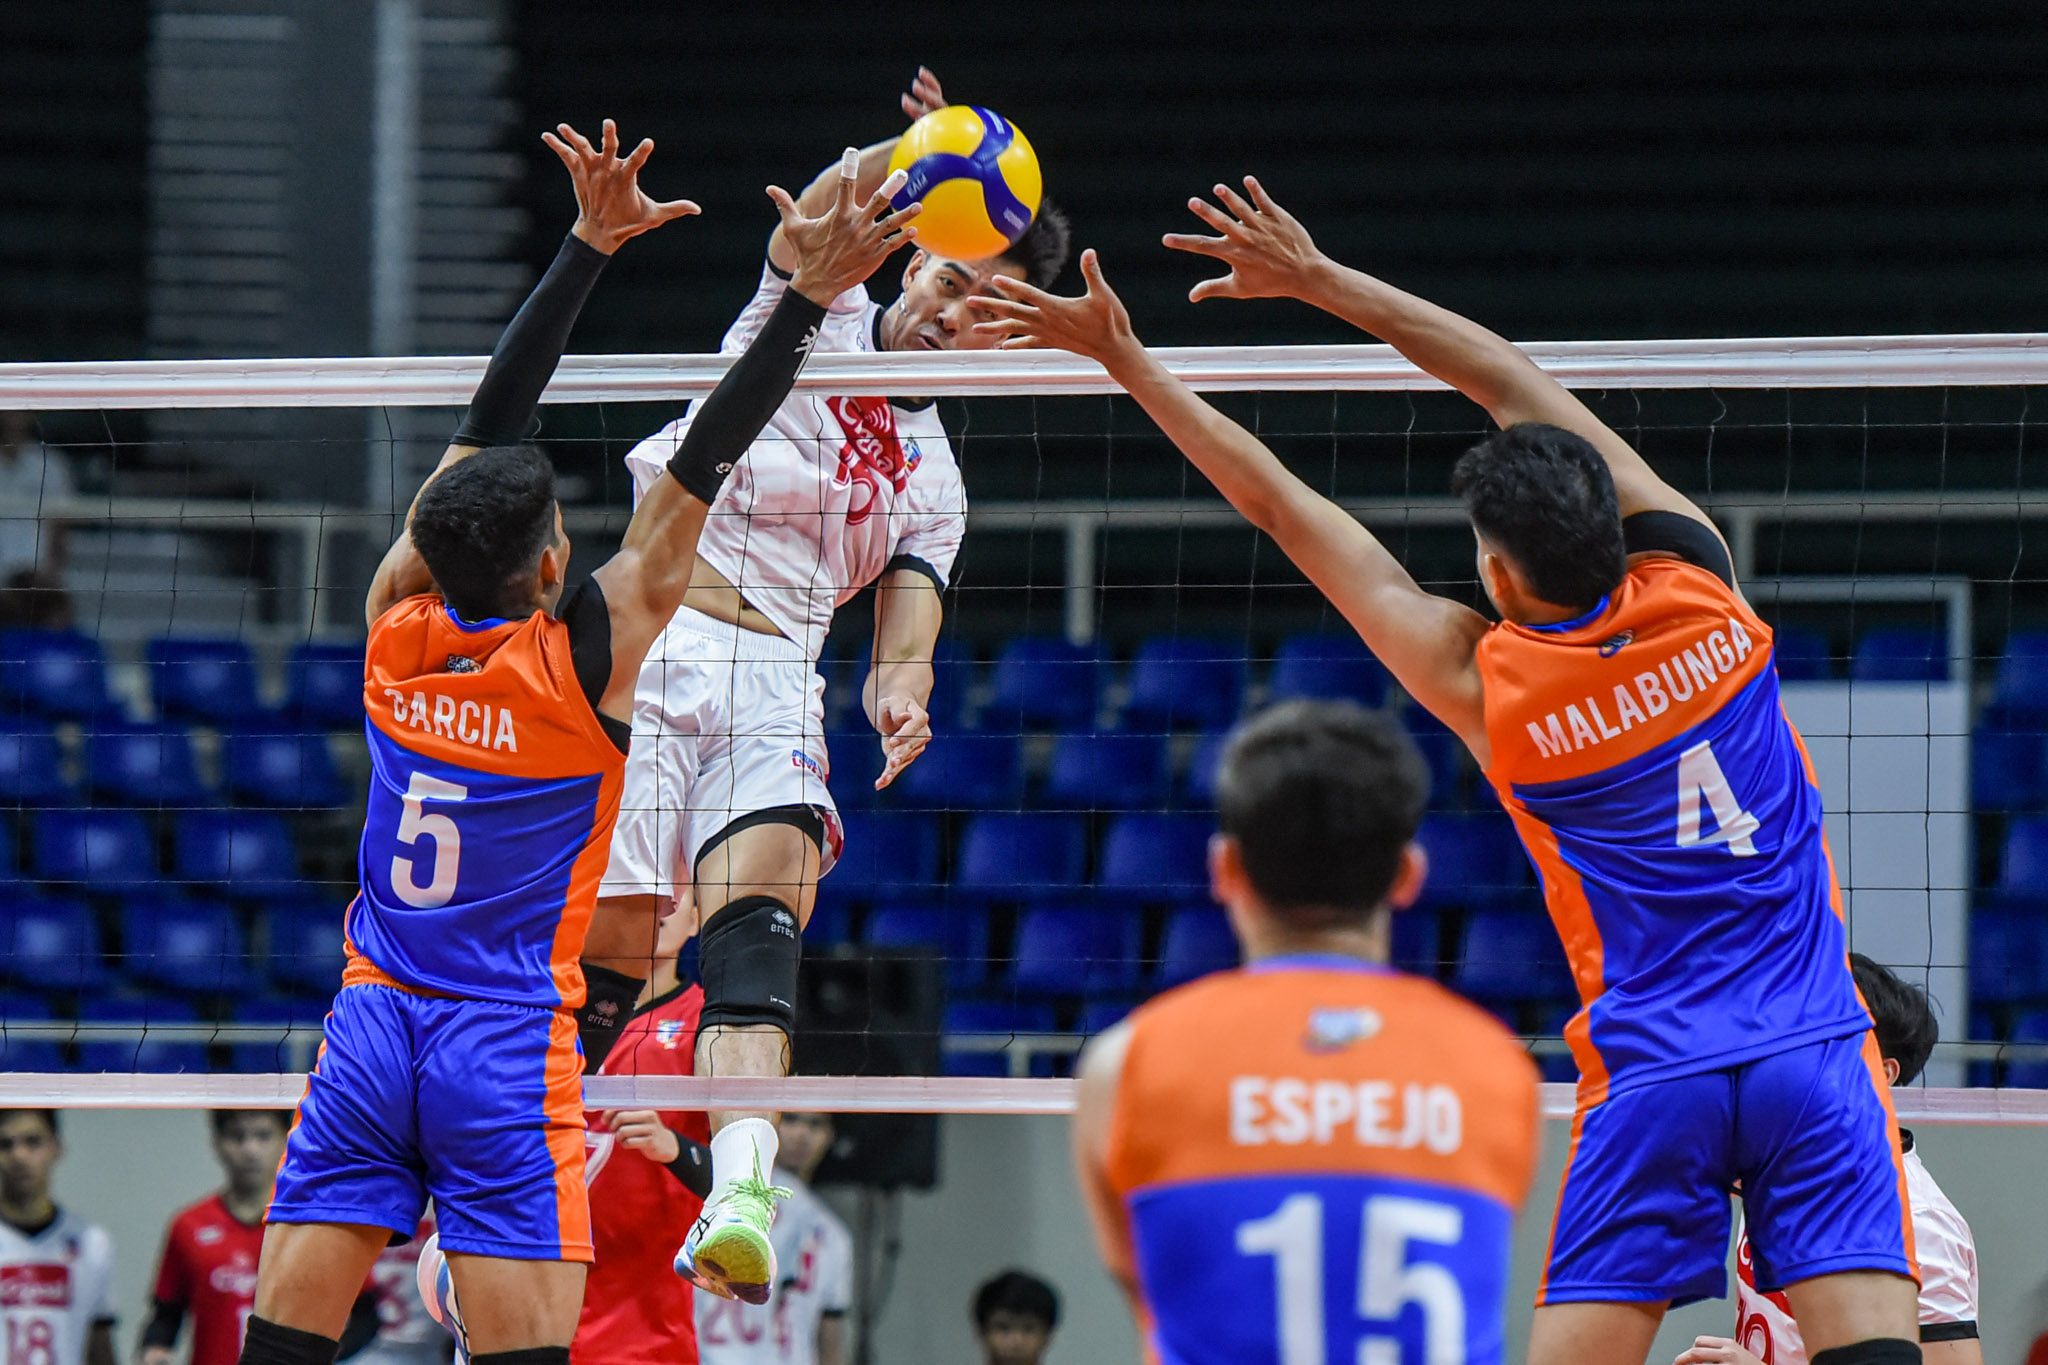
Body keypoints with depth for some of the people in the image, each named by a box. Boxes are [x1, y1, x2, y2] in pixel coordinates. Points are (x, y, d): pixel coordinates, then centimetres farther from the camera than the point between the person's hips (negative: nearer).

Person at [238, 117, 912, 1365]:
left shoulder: (398, 629, -1)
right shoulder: (591, 653, -10)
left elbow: (491, 417, 6)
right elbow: (702, 465, -8)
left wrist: (592, 244, 11)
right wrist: (809, 295, -5)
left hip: (371, 1028, 4)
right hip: (508, 1046, -4)